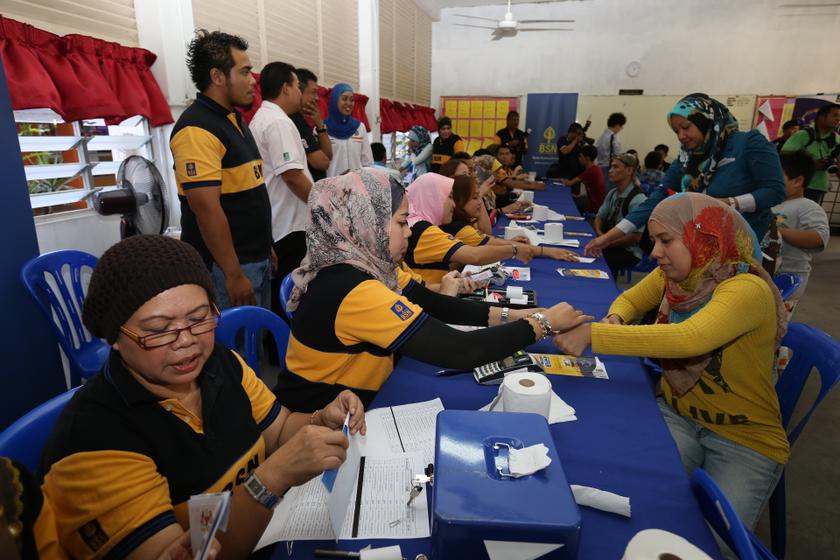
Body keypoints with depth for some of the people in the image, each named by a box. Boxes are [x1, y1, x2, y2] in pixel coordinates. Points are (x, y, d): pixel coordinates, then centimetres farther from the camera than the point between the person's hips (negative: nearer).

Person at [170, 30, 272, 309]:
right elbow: (206, 208, -22)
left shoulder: (234, 119, 13)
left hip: (257, 260, 9)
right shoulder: (198, 128, -17)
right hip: (226, 267, -9)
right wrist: (234, 275, -20)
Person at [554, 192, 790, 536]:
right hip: (676, 413, 5)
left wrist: (593, 334, -42)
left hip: (746, 438, -4)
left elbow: (689, 338, -42)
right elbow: (631, 299, 11)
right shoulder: (675, 274, -5)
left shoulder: (747, 290, -25)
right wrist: (614, 321, -13)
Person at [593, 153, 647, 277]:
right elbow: (600, 217, 16)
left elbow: (635, 237, -19)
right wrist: (599, 233, -5)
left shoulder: (638, 199, -17)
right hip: (610, 242, 7)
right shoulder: (612, 194, 4)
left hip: (629, 252, -7)